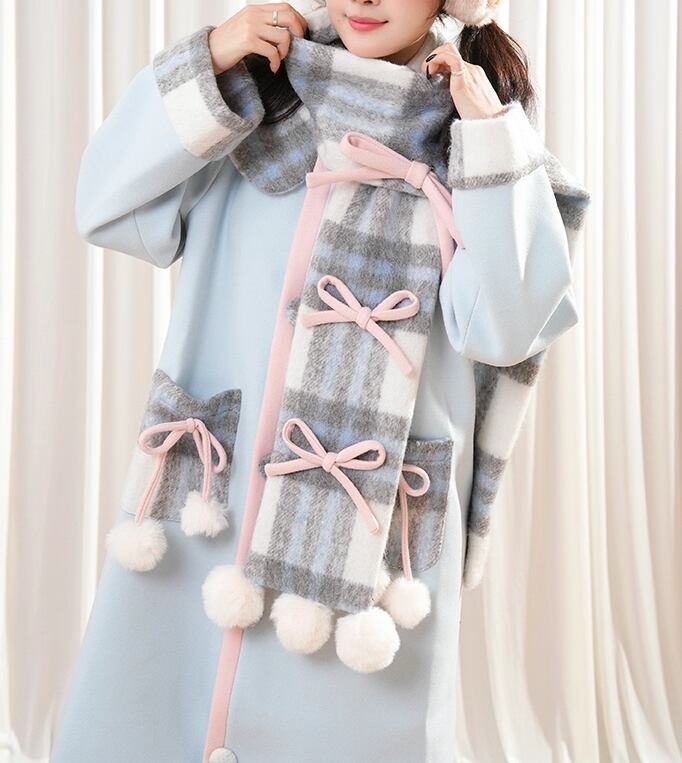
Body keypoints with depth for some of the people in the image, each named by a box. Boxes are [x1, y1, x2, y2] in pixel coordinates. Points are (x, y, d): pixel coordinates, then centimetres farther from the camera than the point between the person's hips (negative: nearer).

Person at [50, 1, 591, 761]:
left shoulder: (478, 140, 1)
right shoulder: (260, 84, 7)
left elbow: (504, 328, -11)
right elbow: (111, 209, 0)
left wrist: (489, 132, -12)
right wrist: (208, 63, -7)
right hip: (196, 497, 3)